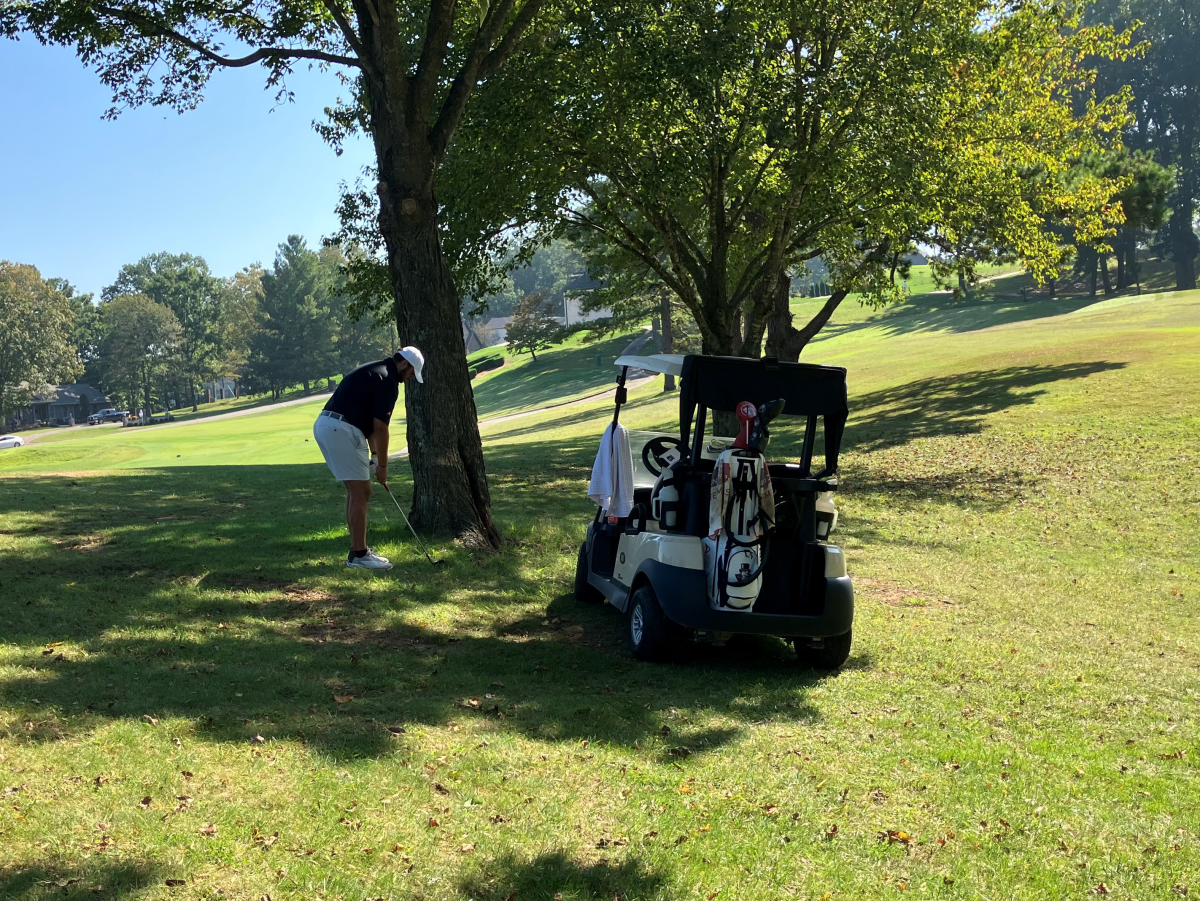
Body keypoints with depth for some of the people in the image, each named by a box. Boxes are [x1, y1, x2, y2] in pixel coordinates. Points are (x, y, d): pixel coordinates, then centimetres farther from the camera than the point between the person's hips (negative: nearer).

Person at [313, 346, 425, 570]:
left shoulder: (374, 372, 23)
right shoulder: (388, 381, -8)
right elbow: (380, 428, -10)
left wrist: (374, 455, 19)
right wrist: (383, 465, -1)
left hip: (324, 426, 10)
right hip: (341, 430, -10)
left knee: (356, 491, 16)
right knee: (361, 492, -3)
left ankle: (358, 550, 20)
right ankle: (359, 555, 1)